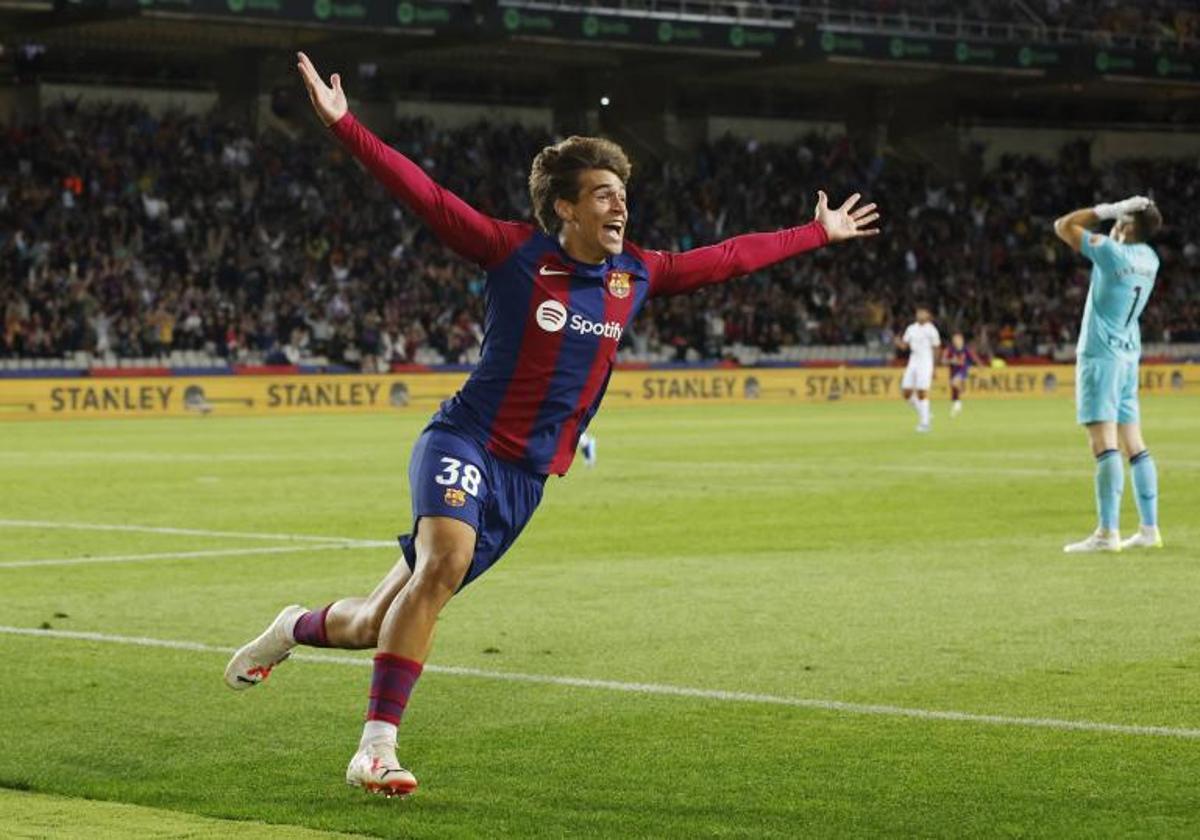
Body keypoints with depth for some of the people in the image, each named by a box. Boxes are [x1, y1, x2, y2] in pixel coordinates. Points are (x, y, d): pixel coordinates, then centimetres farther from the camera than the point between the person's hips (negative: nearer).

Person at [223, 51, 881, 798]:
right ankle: (377, 748, -27)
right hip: (466, 443, -5)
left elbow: (730, 258, 19)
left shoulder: (636, 275, 7)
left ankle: (296, 629, 39)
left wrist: (820, 233, 26)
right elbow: (426, 196, -13)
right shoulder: (516, 252, -7)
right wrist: (344, 125, -23)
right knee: (444, 560, -33)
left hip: (526, 479, 5)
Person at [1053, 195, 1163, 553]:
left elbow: (1063, 226, -7)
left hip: (1101, 356, -8)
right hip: (1128, 355, 8)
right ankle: (1149, 529, 12)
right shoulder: (1149, 259, 7)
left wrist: (1111, 209, -7)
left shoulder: (1112, 252, -16)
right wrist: (1116, 213, 11)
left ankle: (1107, 533, -19)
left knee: (1105, 445, -13)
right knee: (1134, 445, 11)